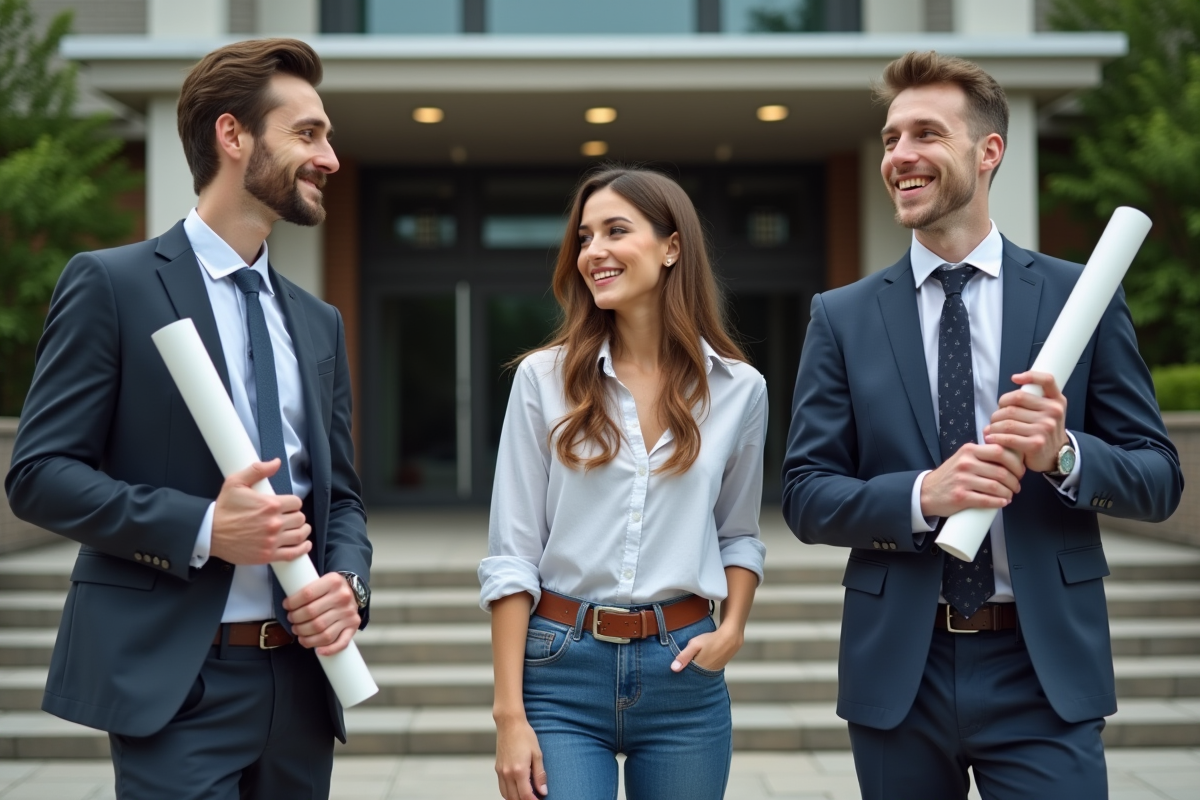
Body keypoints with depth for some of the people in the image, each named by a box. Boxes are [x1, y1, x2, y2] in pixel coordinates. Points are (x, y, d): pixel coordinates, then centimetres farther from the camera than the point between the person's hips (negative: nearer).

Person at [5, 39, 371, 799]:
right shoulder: (112, 284, -3)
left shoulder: (320, 322, 14)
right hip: (177, 681, -5)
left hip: (302, 679, 6)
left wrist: (348, 583, -4)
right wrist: (202, 526, -18)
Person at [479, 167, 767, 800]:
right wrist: (509, 715, -7)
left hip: (682, 672, 2)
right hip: (560, 668, -1)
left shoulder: (739, 389, 2)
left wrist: (733, 629, -3)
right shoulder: (544, 378, -2)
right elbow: (512, 555, -3)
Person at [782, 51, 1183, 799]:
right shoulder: (843, 317, 2)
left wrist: (1064, 452, -19)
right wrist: (922, 494, -18)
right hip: (898, 670, 1)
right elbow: (806, 494, -1)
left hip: (1042, 671, -1)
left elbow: (1160, 478, 2)